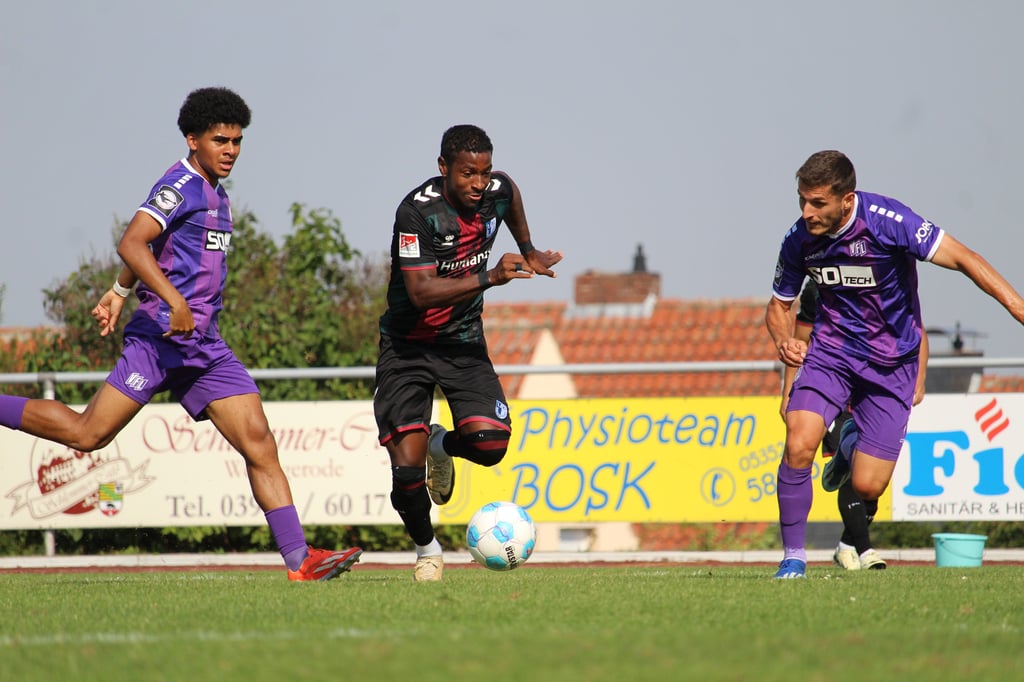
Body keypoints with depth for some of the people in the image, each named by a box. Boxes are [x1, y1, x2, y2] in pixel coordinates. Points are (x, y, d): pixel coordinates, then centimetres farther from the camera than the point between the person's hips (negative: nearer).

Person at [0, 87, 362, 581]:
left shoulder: (215, 194, 20)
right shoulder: (181, 185, -9)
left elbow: (145, 250, 32)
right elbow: (131, 244, -23)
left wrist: (119, 291, 32)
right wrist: (174, 300, -31)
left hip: (204, 345, 9)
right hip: (163, 336, -9)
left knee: (259, 443, -2)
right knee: (89, 435, -11)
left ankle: (299, 560, -6)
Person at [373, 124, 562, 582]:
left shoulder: (497, 191, -5)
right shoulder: (418, 211, -22)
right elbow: (421, 291, -31)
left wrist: (528, 252, 30)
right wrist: (490, 277, -39)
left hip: (464, 342, 4)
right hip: (408, 345, -4)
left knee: (491, 444, -19)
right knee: (407, 470, -15)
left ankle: (440, 445, 17)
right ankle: (426, 549, 15)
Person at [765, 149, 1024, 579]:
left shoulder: (887, 220, -22)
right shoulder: (799, 241, -8)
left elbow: (961, 258, -22)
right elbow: (779, 305, 9)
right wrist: (783, 340, -14)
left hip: (892, 362, -2)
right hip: (832, 349, 2)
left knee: (867, 486, -6)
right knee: (799, 444, -25)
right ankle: (793, 558, -9)